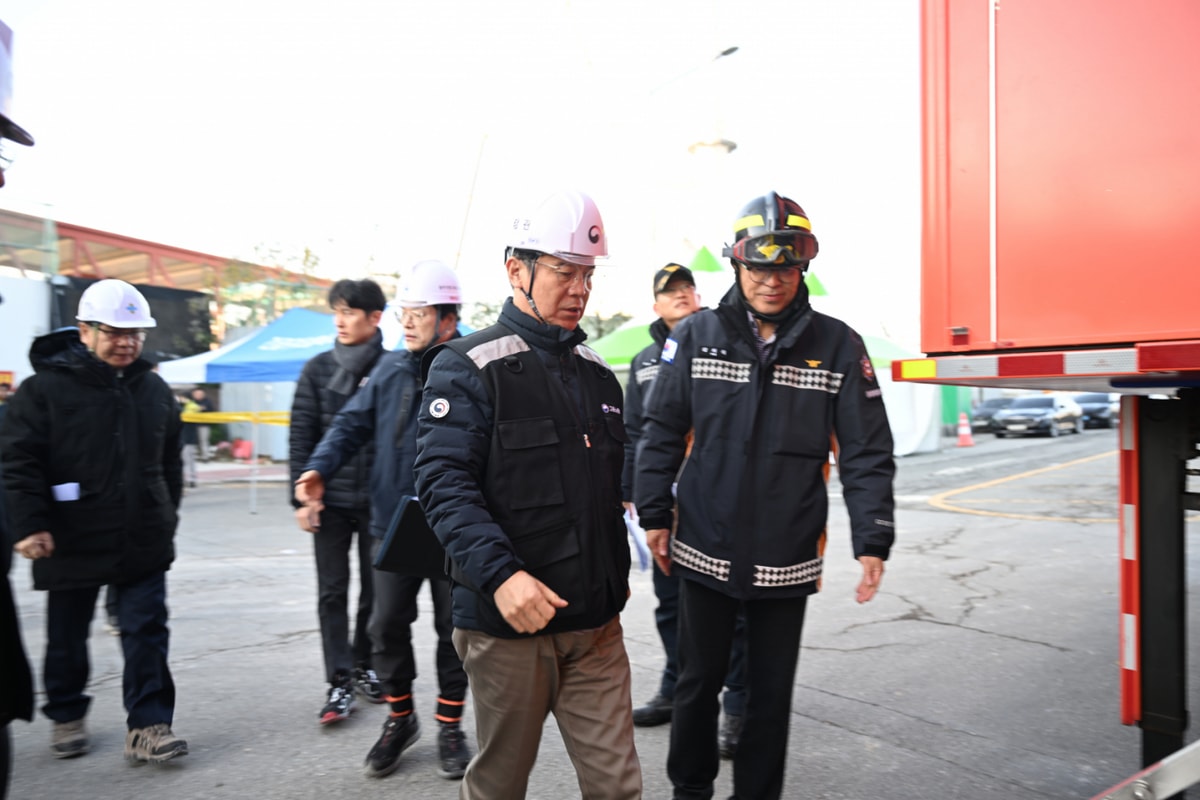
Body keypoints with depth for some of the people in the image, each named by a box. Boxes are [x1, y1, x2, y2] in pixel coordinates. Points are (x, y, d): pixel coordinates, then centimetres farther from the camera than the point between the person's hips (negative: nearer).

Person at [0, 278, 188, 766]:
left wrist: (167, 517, 17)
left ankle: (147, 726, 9)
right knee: (67, 638, 15)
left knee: (147, 633, 1)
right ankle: (66, 717, 36)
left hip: (143, 543, 3)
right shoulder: (45, 387, -8)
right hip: (72, 543, -3)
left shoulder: (155, 390, 6)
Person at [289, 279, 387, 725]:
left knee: (375, 588, 12)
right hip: (331, 499, 1)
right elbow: (301, 436, 2)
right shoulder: (318, 370, 3)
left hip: (379, 499, -1)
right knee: (333, 592, 5)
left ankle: (364, 668, 30)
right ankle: (339, 682, 14)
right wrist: (301, 496, -6)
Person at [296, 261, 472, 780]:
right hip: (393, 523, 4)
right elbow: (353, 423, 9)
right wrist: (320, 466, -7)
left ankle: (450, 726, 29)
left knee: (453, 627, 10)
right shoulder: (390, 369, 6)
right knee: (387, 625, 9)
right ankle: (399, 718, 32)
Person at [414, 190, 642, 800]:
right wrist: (501, 573, -27)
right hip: (508, 618, -5)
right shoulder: (468, 366, -6)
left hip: (596, 621, 5)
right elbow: (443, 481, -17)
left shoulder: (597, 373, 13)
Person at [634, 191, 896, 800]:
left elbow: (867, 452, -2)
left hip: (786, 563, 0)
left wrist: (872, 541, -8)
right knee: (698, 681, 16)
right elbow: (661, 431, 2)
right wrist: (655, 515, -1)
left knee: (771, 693, 15)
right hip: (704, 554, 1)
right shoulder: (695, 336, -2)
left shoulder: (837, 346, -4)